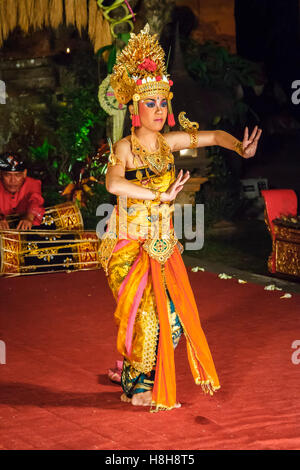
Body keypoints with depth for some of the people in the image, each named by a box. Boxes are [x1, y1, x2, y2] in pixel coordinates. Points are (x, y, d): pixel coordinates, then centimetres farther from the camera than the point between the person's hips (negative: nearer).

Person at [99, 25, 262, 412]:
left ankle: (136, 375, 26)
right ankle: (139, 387, 19)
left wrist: (240, 147, -5)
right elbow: (113, 183, -36)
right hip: (129, 245, -6)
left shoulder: (168, 142, 3)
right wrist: (161, 194, -33)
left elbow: (214, 136, 14)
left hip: (163, 244, 6)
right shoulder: (124, 148, -15)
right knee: (146, 316, -3)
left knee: (173, 314, 5)